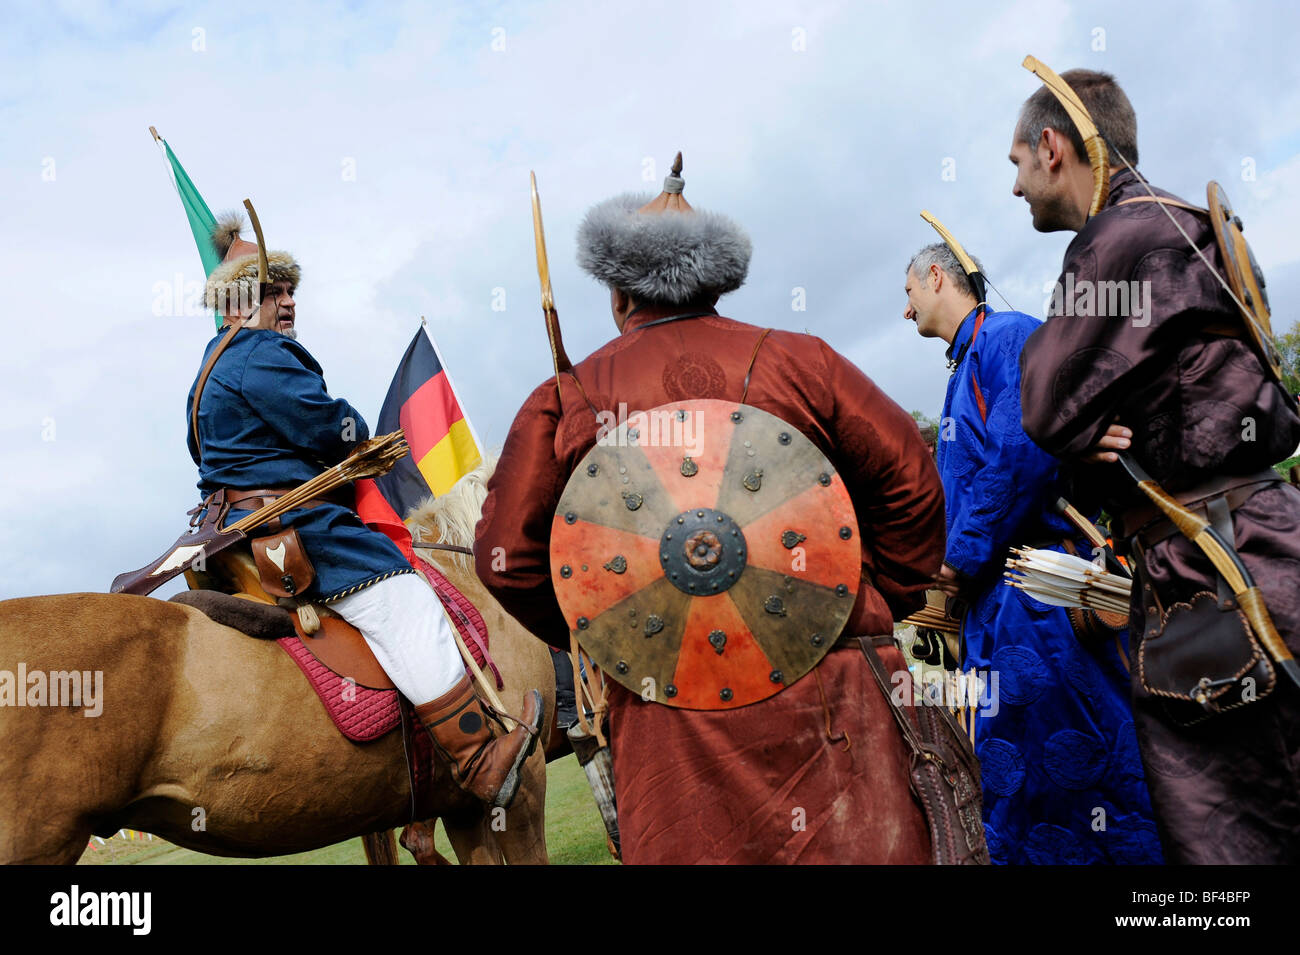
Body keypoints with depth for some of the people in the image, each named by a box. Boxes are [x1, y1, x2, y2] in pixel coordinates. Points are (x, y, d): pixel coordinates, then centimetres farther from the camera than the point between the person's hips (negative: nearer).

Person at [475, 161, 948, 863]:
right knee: (859, 848, 10)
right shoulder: (795, 361, 3)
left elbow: (506, 556, 2)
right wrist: (878, 606, 15)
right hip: (825, 689, 0)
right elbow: (908, 482, 4)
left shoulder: (564, 402, 3)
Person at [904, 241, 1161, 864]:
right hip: (995, 596, 10)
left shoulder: (1007, 335, -7)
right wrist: (955, 564, 12)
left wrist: (963, 556, -16)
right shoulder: (966, 363, 23)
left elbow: (1022, 452, -21)